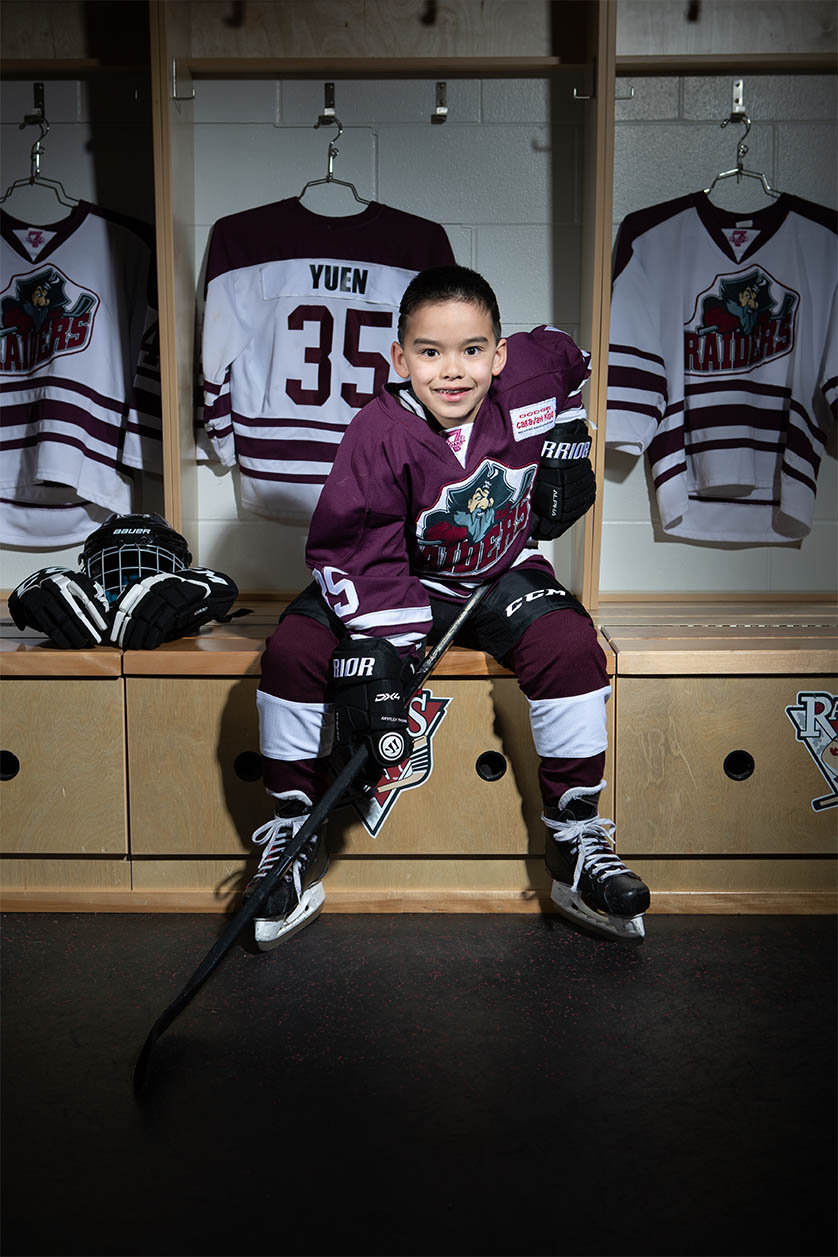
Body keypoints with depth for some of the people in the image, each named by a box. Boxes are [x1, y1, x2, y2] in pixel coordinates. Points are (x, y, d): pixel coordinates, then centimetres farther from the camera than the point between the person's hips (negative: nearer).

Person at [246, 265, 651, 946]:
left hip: (503, 576, 2)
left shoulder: (533, 372, -14)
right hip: (400, 580, -1)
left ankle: (576, 840, -9)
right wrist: (376, 657, -33)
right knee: (293, 648, -21)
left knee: (569, 643, -26)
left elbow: (569, 359, 13)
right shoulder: (380, 434, -24)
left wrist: (568, 451, 8)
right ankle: (295, 836, -2)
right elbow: (361, 555, -25)